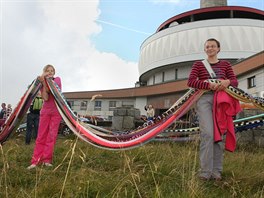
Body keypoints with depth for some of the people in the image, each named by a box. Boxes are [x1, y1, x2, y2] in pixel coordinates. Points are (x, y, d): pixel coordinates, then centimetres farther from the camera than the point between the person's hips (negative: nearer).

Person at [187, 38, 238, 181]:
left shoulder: (225, 64, 20)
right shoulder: (198, 64, 13)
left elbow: (235, 81, 11)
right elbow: (190, 81, -2)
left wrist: (227, 82, -14)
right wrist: (209, 85, -16)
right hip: (204, 98, -2)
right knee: (208, 134, -16)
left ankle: (216, 171, 7)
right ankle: (205, 172, -11)